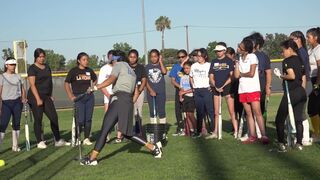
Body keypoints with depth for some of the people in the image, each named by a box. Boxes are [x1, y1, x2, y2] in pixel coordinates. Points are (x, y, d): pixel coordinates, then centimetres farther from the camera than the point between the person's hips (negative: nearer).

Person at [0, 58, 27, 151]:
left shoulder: (18, 76, 11)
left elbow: (22, 89, 13)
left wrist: (23, 98, -6)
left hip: (17, 102, 4)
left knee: (16, 124, 8)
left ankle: (15, 145, 16)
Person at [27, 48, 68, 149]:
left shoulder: (47, 67, 14)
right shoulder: (32, 68, -6)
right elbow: (32, 85, -13)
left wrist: (50, 95, 11)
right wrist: (38, 99, -18)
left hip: (46, 97, 6)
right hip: (35, 97, -6)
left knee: (54, 117, 1)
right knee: (38, 120, -1)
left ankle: (58, 140, 8)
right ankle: (40, 142, 9)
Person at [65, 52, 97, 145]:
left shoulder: (89, 70, 7)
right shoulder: (73, 71, -4)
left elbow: (95, 80, 25)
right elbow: (66, 83, -2)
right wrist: (71, 96, -8)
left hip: (89, 97, 4)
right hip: (78, 97, -4)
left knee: (88, 119, 5)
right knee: (80, 119, -9)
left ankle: (86, 138, 14)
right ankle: (76, 138, 6)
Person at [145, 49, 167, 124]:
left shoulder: (161, 65, 5)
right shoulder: (147, 67, 7)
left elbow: (164, 72, -19)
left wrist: (160, 62, -10)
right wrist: (151, 90, -8)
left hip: (161, 92, -1)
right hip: (150, 92, 2)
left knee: (161, 111, -3)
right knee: (152, 112, 7)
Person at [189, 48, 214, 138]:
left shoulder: (209, 65, -2)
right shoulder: (194, 66, 12)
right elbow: (191, 77, 22)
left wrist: (211, 86, -12)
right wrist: (193, 87, 11)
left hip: (207, 90, -4)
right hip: (197, 91, 4)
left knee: (210, 110, -6)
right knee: (199, 112, 8)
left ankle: (213, 129, 0)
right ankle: (198, 131, 13)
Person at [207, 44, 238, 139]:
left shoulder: (229, 61, 0)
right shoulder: (213, 62, 13)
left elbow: (232, 76, -5)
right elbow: (211, 77, 10)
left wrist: (223, 86, -11)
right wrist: (215, 86, -5)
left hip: (227, 88, -5)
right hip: (216, 88, 5)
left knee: (231, 111, -6)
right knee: (216, 112, 9)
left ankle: (236, 132, -3)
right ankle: (215, 132, 16)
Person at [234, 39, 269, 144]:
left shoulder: (252, 57, -5)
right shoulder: (240, 58, 13)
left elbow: (251, 73, -13)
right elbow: (236, 75, 5)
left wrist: (241, 74, 2)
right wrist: (236, 62, -3)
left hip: (253, 89, -6)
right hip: (242, 90, 6)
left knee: (257, 112, -11)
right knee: (249, 113, 6)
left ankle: (264, 136, -10)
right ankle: (252, 136, 9)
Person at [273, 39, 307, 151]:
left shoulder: (287, 61, -10)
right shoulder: (300, 60, 14)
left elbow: (292, 76, -23)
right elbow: (303, 78, 15)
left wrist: (280, 76, -7)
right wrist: (301, 90, 19)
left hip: (291, 93, -8)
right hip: (302, 92, 8)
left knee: (279, 119, 2)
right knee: (298, 119, 10)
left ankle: (281, 144, 1)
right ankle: (299, 144, 9)